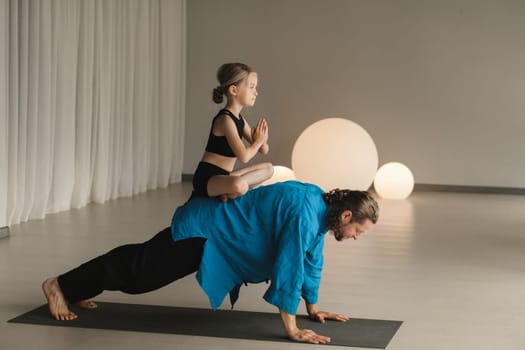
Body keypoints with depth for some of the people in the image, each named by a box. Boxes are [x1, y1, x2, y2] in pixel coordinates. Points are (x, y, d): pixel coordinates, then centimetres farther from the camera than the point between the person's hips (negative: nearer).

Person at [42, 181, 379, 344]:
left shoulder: (321, 206, -1)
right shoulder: (305, 213, -29)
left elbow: (310, 259, 12)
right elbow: (289, 268, -32)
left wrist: (313, 307, 15)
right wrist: (292, 329, -28)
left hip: (214, 228, 9)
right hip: (203, 232, -9)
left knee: (144, 262, 21)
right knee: (139, 268, 3)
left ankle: (74, 288, 37)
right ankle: (61, 286, 17)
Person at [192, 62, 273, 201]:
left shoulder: (240, 119, 11)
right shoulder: (225, 120, -16)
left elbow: (264, 150, 15)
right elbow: (244, 156, -24)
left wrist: (262, 140, -8)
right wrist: (258, 140, -5)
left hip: (223, 176, 10)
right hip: (206, 178, -10)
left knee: (268, 168, 18)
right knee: (239, 185, -40)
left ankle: (227, 191, -2)